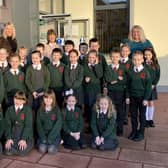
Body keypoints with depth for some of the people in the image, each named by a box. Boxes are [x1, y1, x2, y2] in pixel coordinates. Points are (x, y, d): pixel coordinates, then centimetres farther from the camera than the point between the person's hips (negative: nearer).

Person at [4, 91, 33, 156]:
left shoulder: (27, 110, -3)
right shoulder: (9, 110, 7)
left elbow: (28, 125, -10)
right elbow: (7, 125, 0)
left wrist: (23, 139, -22)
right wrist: (8, 138, -14)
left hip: (25, 135, -2)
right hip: (13, 135, 3)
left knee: (22, 152, -25)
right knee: (8, 151, -21)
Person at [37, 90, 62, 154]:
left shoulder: (57, 110, -6)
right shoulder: (40, 110, 2)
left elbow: (58, 125, -12)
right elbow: (39, 125, -1)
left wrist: (50, 138, -17)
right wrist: (43, 138, -12)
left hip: (54, 135, -2)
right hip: (43, 134, 2)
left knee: (51, 150, -22)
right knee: (42, 149, -20)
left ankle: (55, 144, 9)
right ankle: (41, 142, 11)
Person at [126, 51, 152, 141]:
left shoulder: (145, 72, -8)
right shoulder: (130, 72, 2)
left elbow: (148, 86, -8)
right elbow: (128, 85, 6)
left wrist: (146, 98, -11)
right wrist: (127, 96, 2)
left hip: (142, 97, -3)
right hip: (132, 97, 3)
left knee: (142, 115, 7)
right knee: (133, 115, 11)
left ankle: (141, 133, 19)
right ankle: (134, 131, 25)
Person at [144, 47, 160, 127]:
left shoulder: (156, 64, 2)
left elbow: (158, 76, 3)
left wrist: (153, 84, -8)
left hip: (152, 86, 3)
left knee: (151, 103, 10)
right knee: (145, 103, 3)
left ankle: (150, 119, 21)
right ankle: (146, 120, 14)